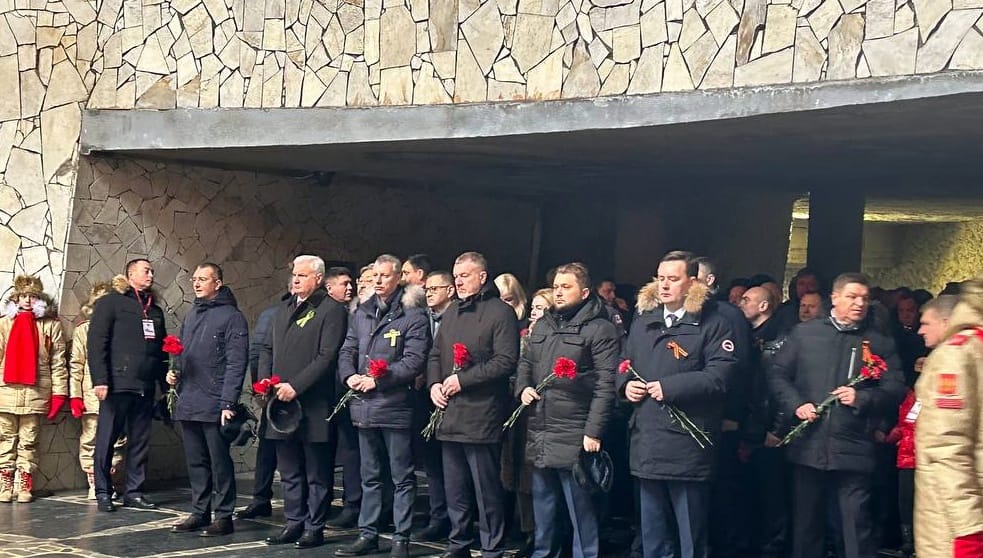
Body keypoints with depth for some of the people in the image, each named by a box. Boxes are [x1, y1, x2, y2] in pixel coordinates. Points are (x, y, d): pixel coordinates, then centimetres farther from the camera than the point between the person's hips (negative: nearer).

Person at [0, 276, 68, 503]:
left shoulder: (51, 325, 6)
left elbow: (58, 362, 2)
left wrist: (59, 394, -3)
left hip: (36, 393, -1)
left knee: (28, 441, 4)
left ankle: (24, 485, 9)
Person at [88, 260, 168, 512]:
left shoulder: (155, 310, 18)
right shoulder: (110, 302, 0)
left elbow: (161, 348, 20)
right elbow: (96, 343, -7)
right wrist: (100, 380, -14)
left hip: (145, 387, 6)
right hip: (118, 384, -6)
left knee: (140, 442, 7)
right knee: (107, 439, 1)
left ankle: (134, 492, 14)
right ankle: (103, 492, 9)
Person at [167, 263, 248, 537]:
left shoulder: (232, 316, -5)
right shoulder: (191, 315, 18)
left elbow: (236, 364, -11)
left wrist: (228, 402, -17)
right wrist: (174, 371, 2)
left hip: (214, 405, -7)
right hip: (187, 403, 7)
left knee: (220, 462, -1)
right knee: (196, 462, 12)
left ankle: (223, 516, 6)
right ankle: (199, 512, 20)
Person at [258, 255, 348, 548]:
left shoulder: (332, 311, -7)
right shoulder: (283, 309, 18)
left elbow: (327, 356, -15)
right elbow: (268, 349, 20)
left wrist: (295, 386, -19)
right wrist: (265, 381, 2)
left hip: (313, 406, -7)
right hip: (281, 403, 7)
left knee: (317, 473, 2)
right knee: (289, 471, 14)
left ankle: (314, 528, 9)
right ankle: (294, 524, 23)